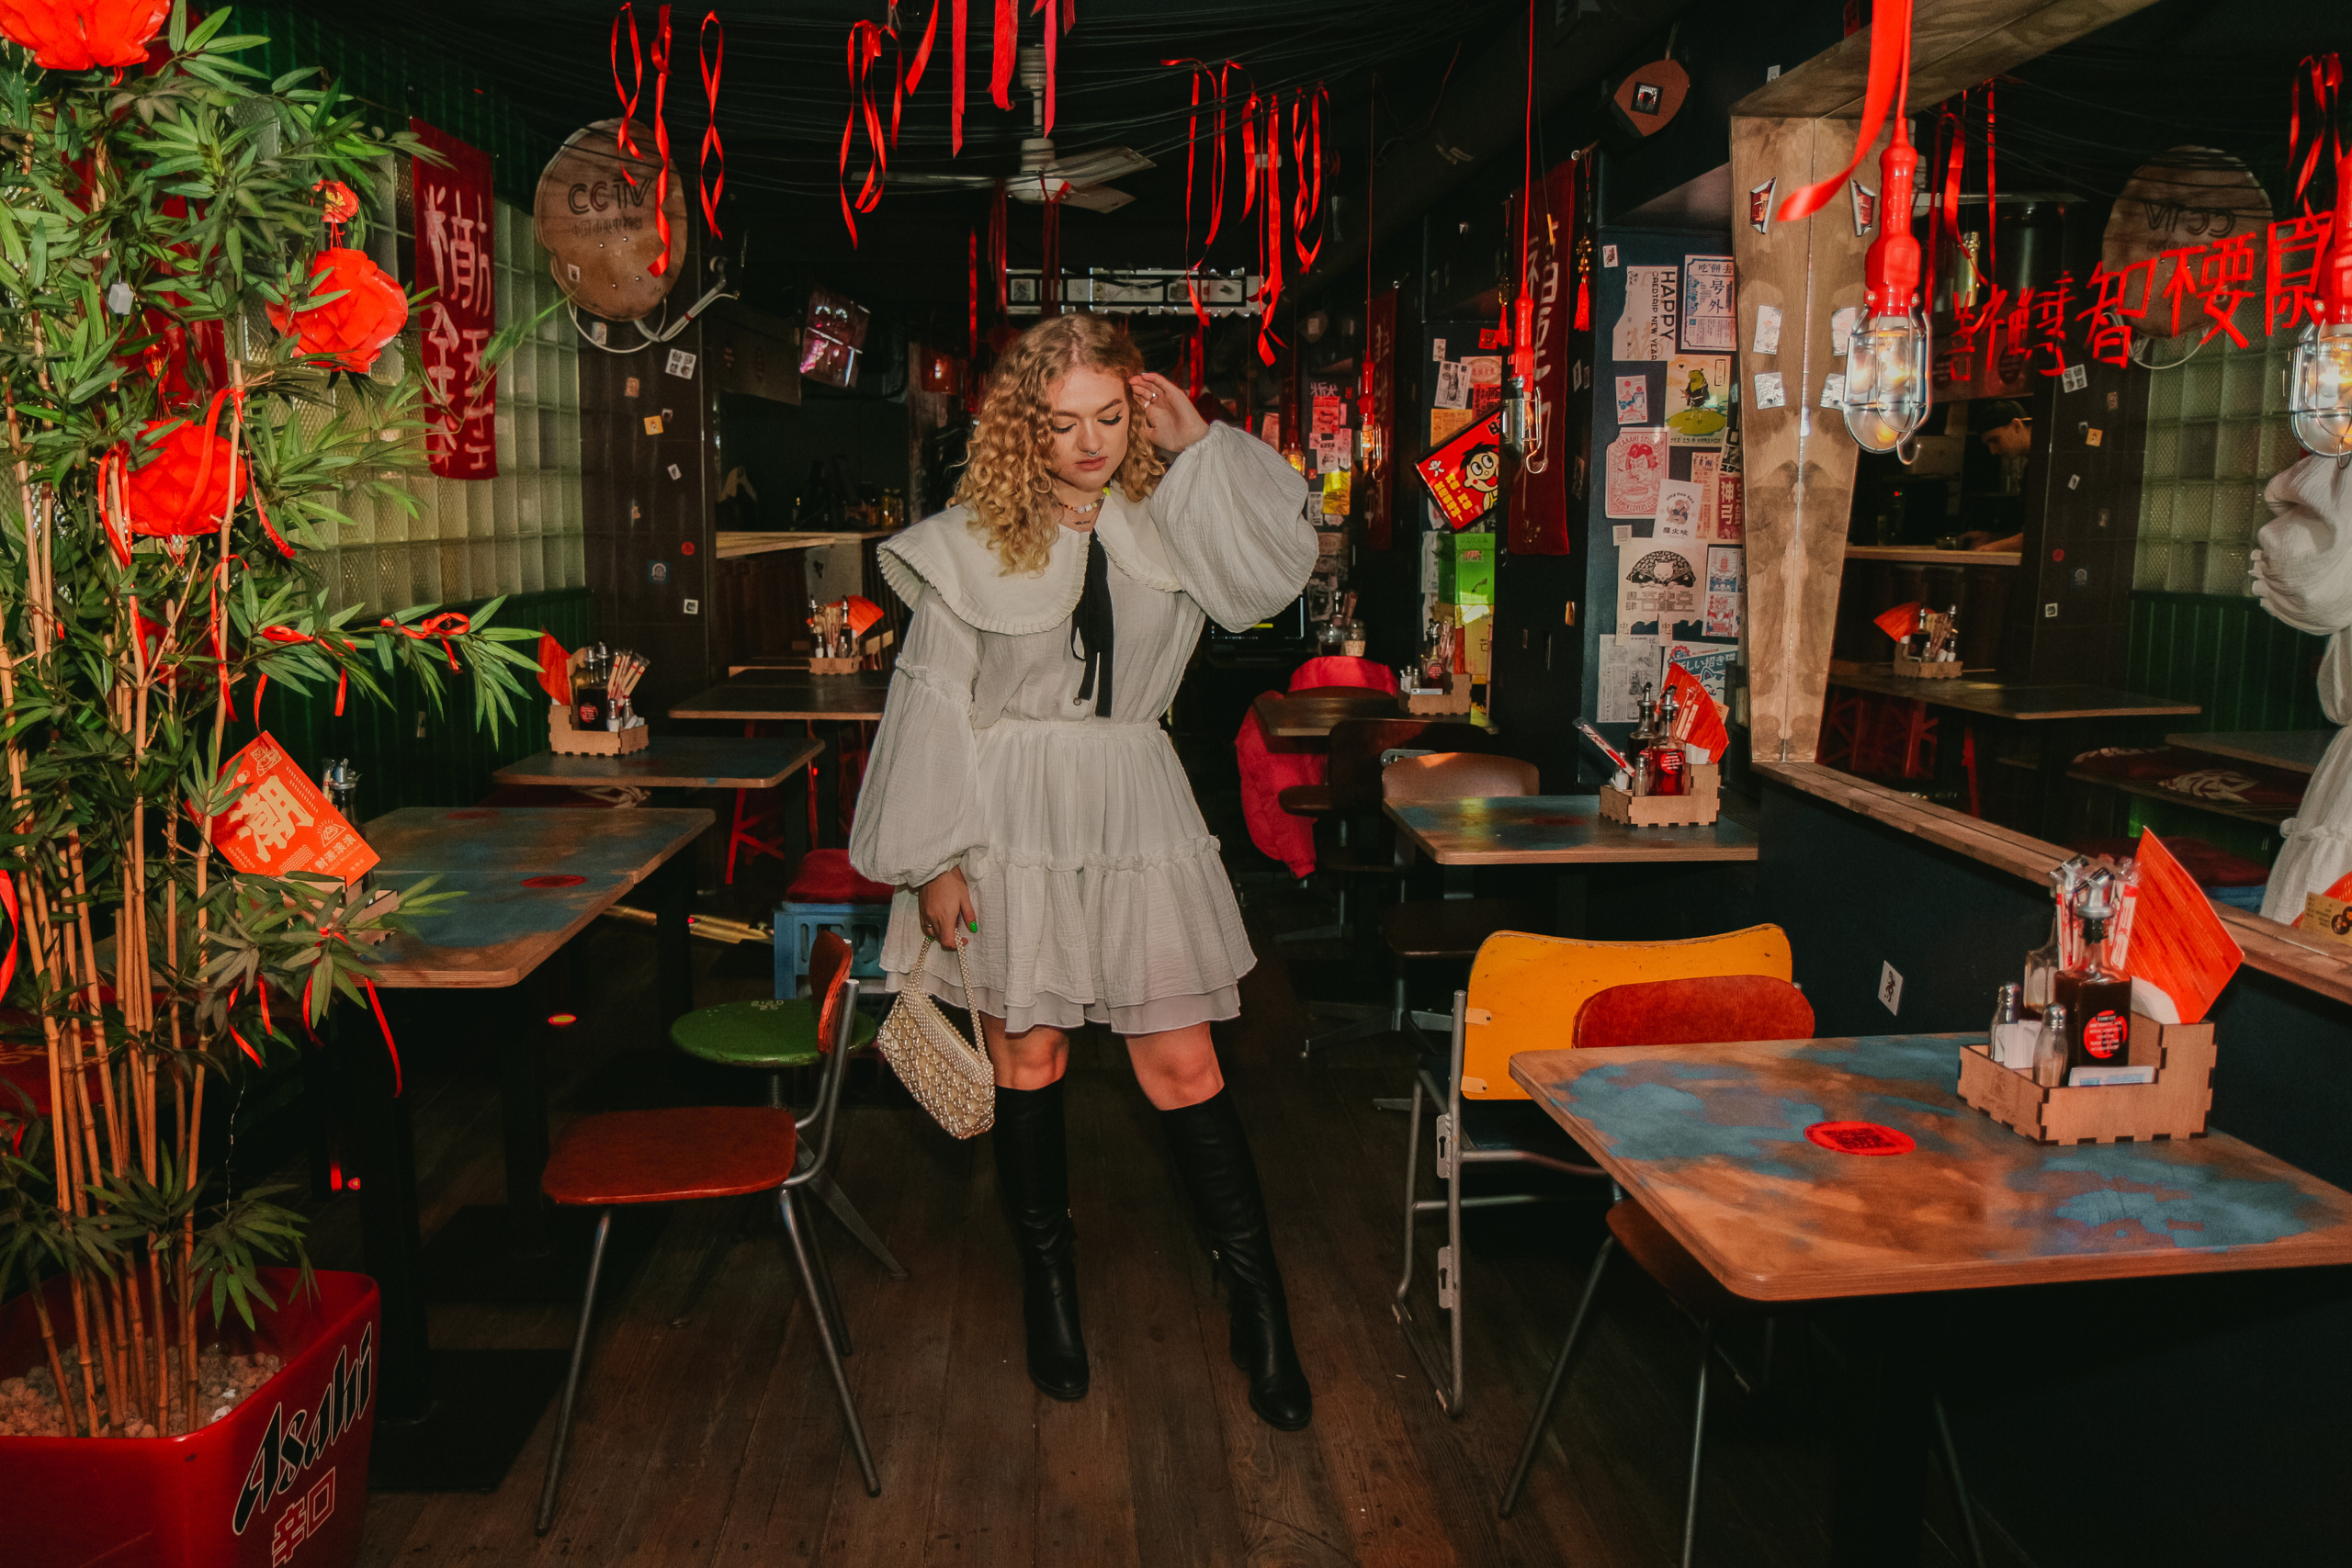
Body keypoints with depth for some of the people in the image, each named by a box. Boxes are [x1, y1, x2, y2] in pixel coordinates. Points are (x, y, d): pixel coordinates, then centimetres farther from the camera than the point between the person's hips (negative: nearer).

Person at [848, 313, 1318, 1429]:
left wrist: (1202, 447, -10)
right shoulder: (974, 542, -3)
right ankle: (1048, 1285, 31)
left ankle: (1259, 1311, 14)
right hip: (1013, 822, -1)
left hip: (1136, 816, 2)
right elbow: (933, 702, -2)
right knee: (1028, 1057, 10)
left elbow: (1278, 570, -7)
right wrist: (933, 859, -5)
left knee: (1182, 1064, 2)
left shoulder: (1166, 520, 5)